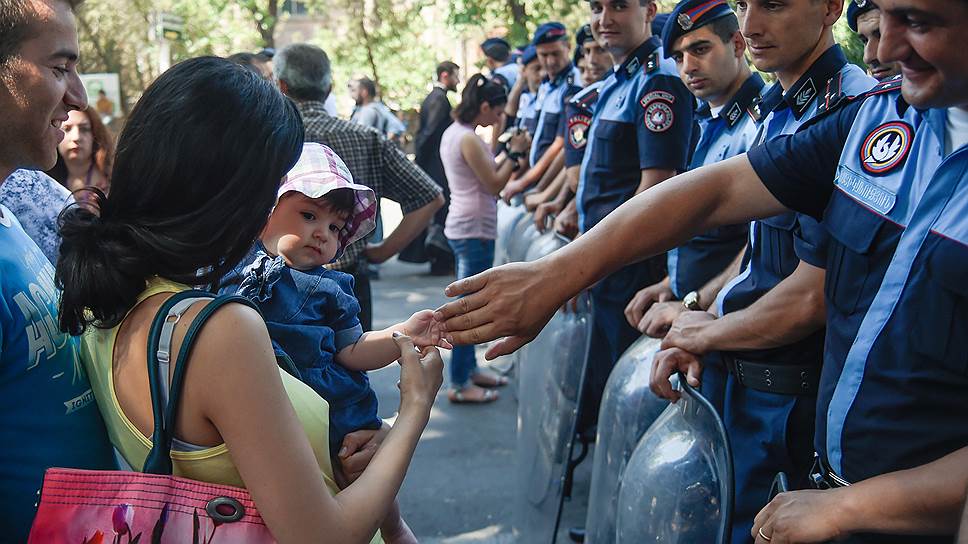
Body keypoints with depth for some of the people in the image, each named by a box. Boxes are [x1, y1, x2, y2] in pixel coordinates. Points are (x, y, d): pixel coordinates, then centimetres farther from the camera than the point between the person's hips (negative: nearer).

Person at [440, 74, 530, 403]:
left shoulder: (453, 132, 12)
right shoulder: (468, 139, -18)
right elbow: (494, 185, -14)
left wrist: (509, 154, 10)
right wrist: (515, 153, -7)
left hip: (462, 226, 10)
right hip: (474, 230, -10)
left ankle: (469, 369, 30)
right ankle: (459, 385, 3)